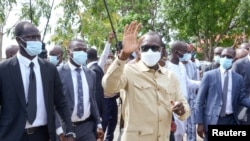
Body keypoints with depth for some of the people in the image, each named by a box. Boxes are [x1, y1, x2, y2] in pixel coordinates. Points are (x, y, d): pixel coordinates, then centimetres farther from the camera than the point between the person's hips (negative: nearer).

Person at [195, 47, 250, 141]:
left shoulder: (238, 78, 7)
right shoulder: (209, 75, -2)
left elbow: (242, 98, 6)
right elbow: (200, 100, -3)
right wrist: (200, 123, -7)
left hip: (231, 121, 3)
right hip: (212, 121, -3)